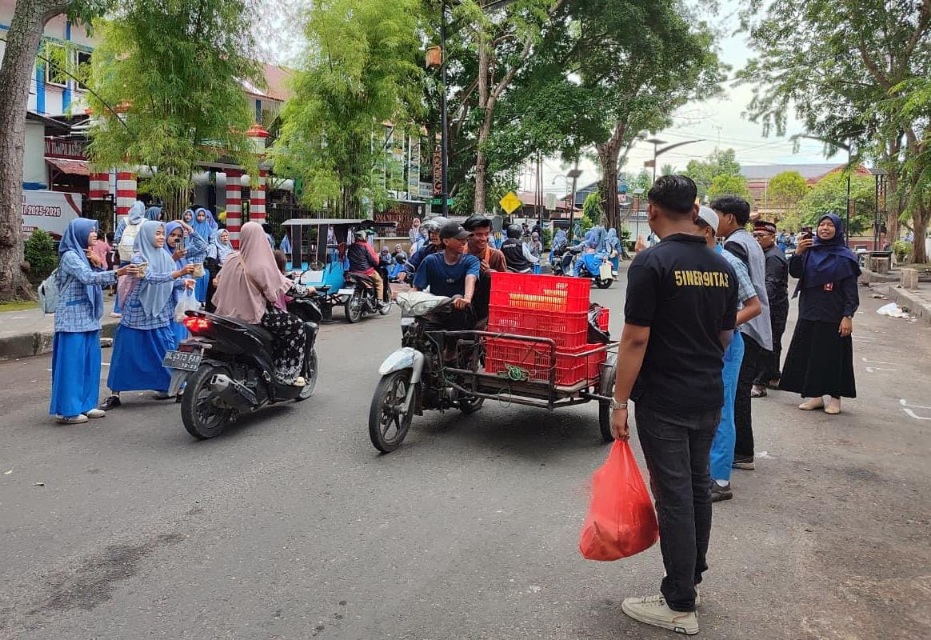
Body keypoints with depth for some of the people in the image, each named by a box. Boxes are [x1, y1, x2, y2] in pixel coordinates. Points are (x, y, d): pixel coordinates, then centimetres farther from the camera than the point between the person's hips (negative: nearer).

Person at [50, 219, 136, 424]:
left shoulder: (87, 255, 15)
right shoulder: (70, 256, -11)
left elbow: (100, 282, 13)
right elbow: (87, 277, -27)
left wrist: (98, 264, -4)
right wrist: (118, 273, -37)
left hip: (89, 317, 9)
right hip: (73, 318, -8)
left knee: (90, 361, 10)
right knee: (72, 362, -6)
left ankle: (85, 404, 18)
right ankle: (67, 410, -1)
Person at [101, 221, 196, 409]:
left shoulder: (165, 256, 6)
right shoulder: (139, 257, -11)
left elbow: (172, 282, 8)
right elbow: (151, 278, -27)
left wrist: (184, 282, -14)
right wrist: (179, 272, -37)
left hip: (160, 314, 4)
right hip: (137, 313, -4)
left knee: (166, 351, 4)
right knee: (126, 352, 1)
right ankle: (115, 394, 10)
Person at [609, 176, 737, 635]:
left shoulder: (651, 262, -16)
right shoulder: (722, 267, 6)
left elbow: (635, 340, -18)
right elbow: (725, 336, 14)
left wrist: (619, 402, -12)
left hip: (663, 402, -7)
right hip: (709, 398, 7)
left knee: (674, 495, 0)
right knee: (698, 485, 19)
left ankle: (679, 605, 10)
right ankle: (693, 572, 36)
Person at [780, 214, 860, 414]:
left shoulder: (845, 256, -3)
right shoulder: (809, 251, 7)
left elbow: (851, 289, -6)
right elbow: (795, 273, -4)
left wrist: (848, 316, -13)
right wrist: (798, 253, -20)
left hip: (833, 315, -4)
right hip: (809, 313, 4)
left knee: (833, 356, 1)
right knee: (808, 354, 7)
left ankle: (835, 397, 12)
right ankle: (815, 395, 17)